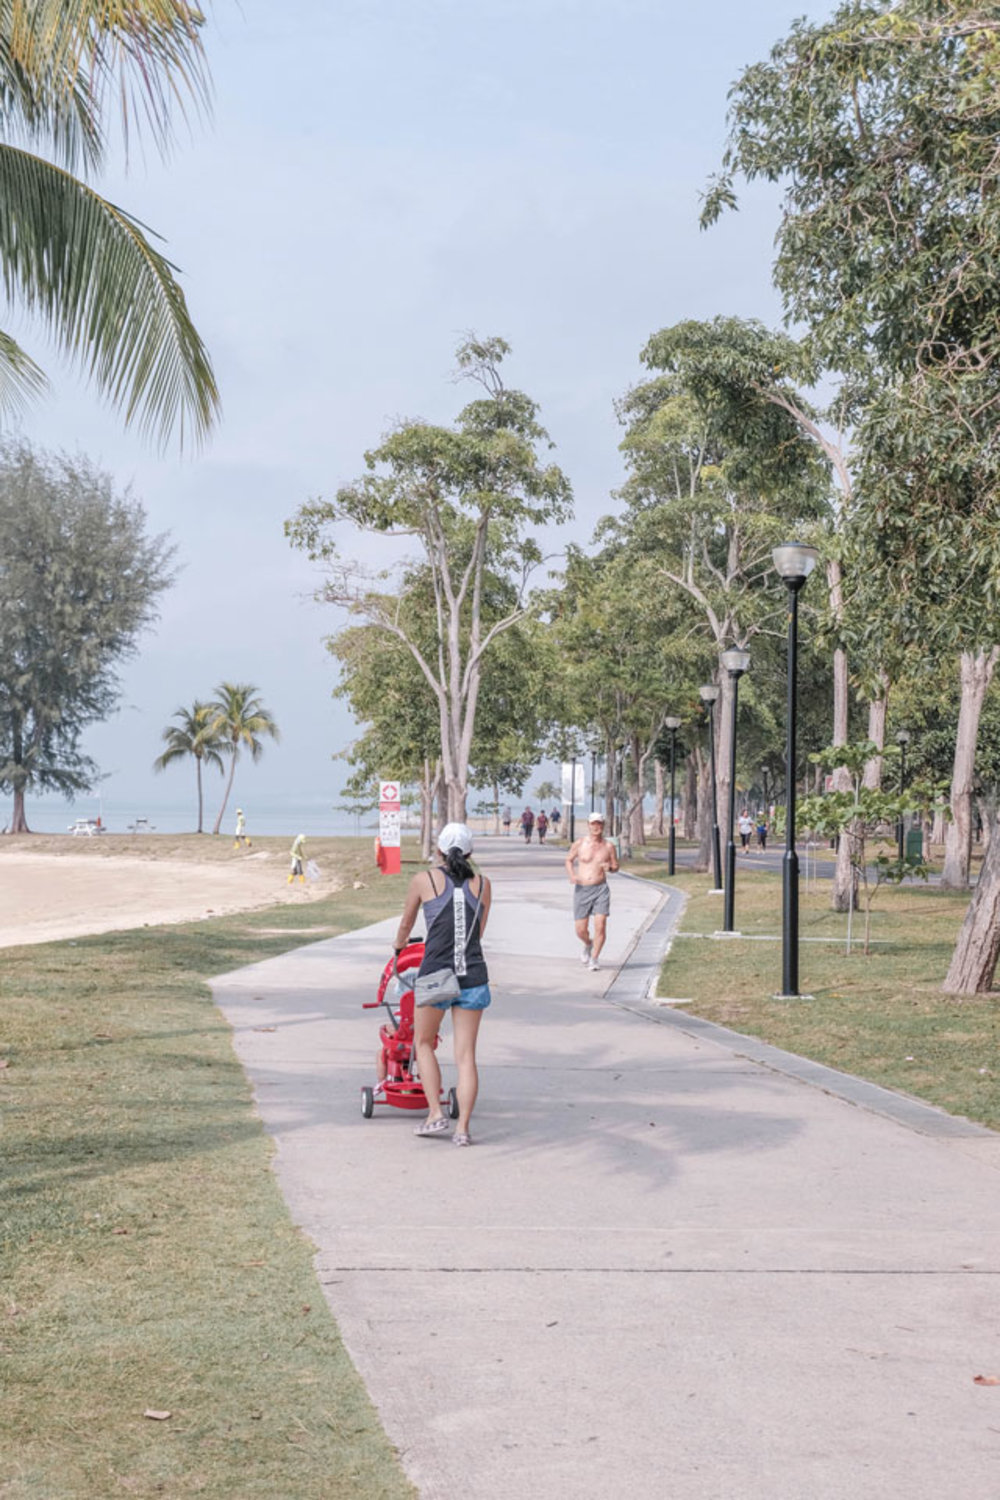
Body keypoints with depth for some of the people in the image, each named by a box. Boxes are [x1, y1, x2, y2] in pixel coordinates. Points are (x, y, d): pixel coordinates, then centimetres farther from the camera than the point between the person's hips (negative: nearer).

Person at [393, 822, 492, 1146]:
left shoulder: (424, 880, 1)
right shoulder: (482, 884, 8)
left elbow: (406, 924, 16)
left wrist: (400, 943, 38)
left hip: (435, 974, -2)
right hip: (473, 976, 2)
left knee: (424, 1043, 18)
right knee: (466, 1054, 6)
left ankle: (435, 1114, 10)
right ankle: (463, 1127, 1)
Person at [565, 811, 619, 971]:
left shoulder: (608, 846, 3)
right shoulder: (579, 844, 1)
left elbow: (615, 866, 13)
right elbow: (569, 860, 14)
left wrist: (610, 867, -11)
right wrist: (571, 875, -5)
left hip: (600, 889, 0)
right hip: (581, 890, 0)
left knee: (600, 926, -13)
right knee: (581, 930, 1)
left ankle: (594, 959, 4)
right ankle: (588, 944, 36)